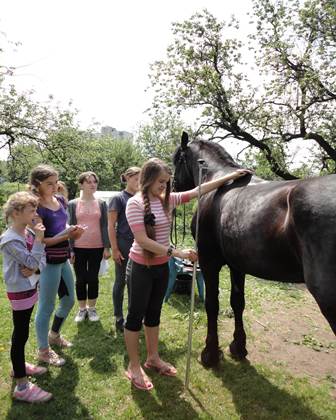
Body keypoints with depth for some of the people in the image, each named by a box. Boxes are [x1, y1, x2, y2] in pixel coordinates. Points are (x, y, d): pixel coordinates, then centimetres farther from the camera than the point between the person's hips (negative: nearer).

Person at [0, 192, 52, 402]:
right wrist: (39, 239, -22)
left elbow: (41, 258, 4)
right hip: (19, 291, -8)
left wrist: (34, 268, -16)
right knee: (21, 335, -1)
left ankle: (19, 366, 42)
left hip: (30, 288, 8)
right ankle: (22, 387, 9)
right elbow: (31, 261, -23)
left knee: (21, 333, 23)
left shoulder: (29, 232, 2)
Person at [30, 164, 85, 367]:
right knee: (46, 307, 7)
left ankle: (54, 335, 44)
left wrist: (73, 230, -3)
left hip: (63, 259, 8)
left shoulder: (60, 200, 5)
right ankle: (44, 350, 28)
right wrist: (65, 236, -24)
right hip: (48, 262, -8)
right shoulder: (35, 207, -18)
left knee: (69, 300, 20)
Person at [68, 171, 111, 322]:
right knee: (80, 279, 8)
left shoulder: (101, 204, 2)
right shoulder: (72, 204, 0)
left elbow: (104, 226, 2)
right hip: (79, 248, 0)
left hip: (97, 247, 0)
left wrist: (107, 247, -3)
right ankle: (82, 309, 25)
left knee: (93, 278, 9)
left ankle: (92, 308, 25)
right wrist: (70, 249, -3)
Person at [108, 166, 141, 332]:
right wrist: (114, 249, -14)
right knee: (120, 282, 7)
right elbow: (111, 226, -9)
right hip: (124, 246, -5)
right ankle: (119, 318, 20)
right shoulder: (118, 198, -6)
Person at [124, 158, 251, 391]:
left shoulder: (168, 199, 1)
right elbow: (143, 241, -24)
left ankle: (153, 358, 37)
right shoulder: (135, 203, -18)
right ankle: (134, 366, 25)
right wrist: (177, 252, -26)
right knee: (136, 315, 8)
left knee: (154, 314, 19)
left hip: (162, 267, 7)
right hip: (141, 268, -6)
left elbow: (198, 190, 3)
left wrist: (230, 176, 3)